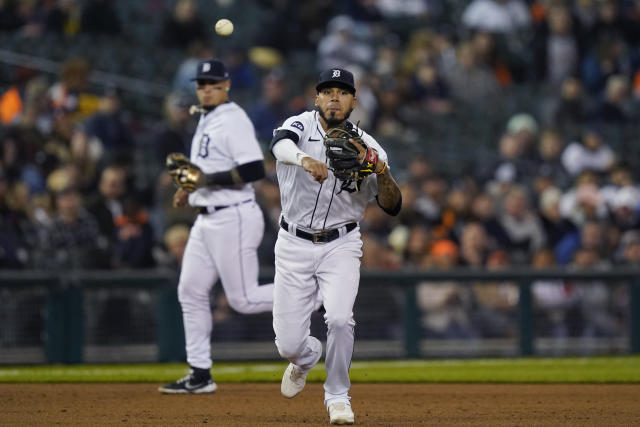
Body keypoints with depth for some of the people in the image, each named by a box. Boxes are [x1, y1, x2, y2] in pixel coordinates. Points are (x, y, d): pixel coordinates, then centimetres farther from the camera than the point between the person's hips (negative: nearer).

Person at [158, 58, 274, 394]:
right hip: (208, 220, 10)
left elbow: (254, 170, -23)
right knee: (191, 291, 6)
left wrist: (207, 180, -24)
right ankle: (200, 375, 10)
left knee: (242, 299, -8)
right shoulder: (206, 121, 16)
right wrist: (191, 190, 14)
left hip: (234, 218, -10)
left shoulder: (233, 120, -14)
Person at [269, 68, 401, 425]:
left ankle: (338, 396, -1)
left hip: (341, 247, 0)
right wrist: (306, 159, -56)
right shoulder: (301, 126, -8)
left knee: (340, 318, -25)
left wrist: (383, 173, -28)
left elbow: (393, 207, -8)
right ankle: (307, 357, 38)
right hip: (295, 246, 0)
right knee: (289, 344, -2)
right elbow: (281, 144, -34)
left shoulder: (366, 147, -5)